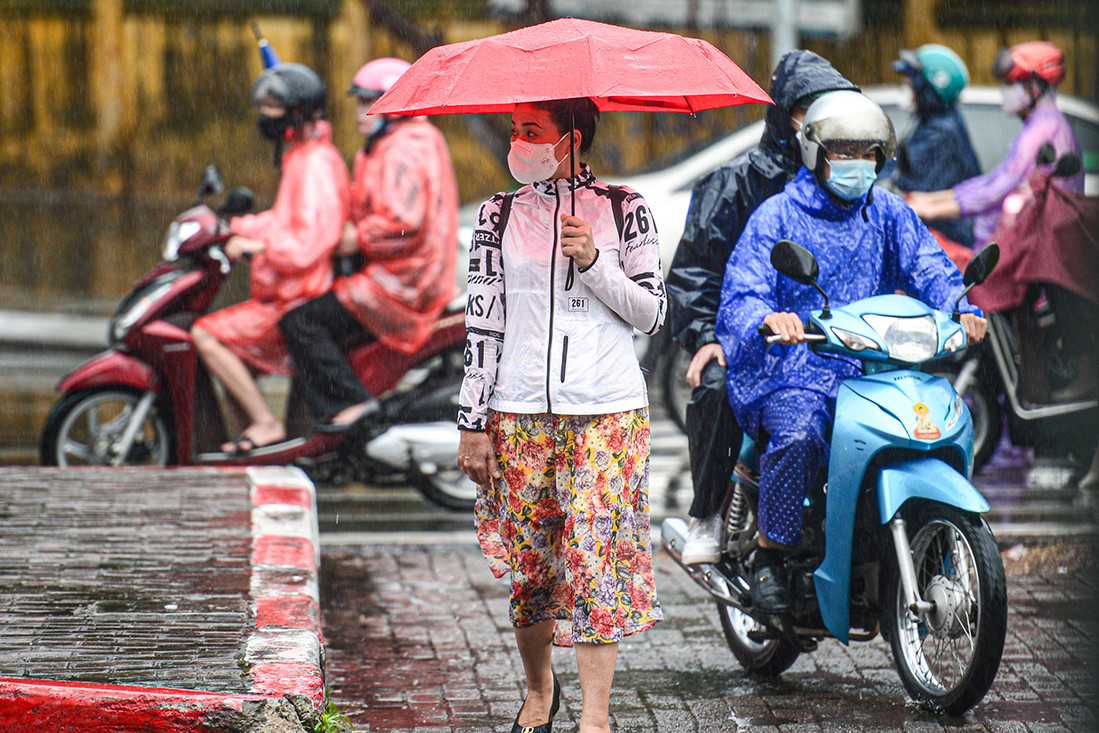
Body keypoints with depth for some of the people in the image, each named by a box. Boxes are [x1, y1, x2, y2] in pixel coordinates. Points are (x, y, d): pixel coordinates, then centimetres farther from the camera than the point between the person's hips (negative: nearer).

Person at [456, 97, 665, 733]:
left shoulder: (624, 210, 2)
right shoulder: (500, 216, 7)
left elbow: (652, 312, 4)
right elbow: (483, 322, 6)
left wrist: (594, 264, -13)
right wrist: (473, 424, 2)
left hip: (607, 411, -2)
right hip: (519, 412, 2)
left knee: (596, 552, -7)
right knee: (531, 560, 5)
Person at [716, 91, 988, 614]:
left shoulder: (887, 213, 16)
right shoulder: (776, 216, 2)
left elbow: (927, 266, 2)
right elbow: (740, 295, -10)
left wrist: (960, 309, -20)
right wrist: (767, 319, -35)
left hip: (874, 369, 4)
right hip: (792, 372, -4)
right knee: (797, 432, -35)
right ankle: (769, 554, -17)